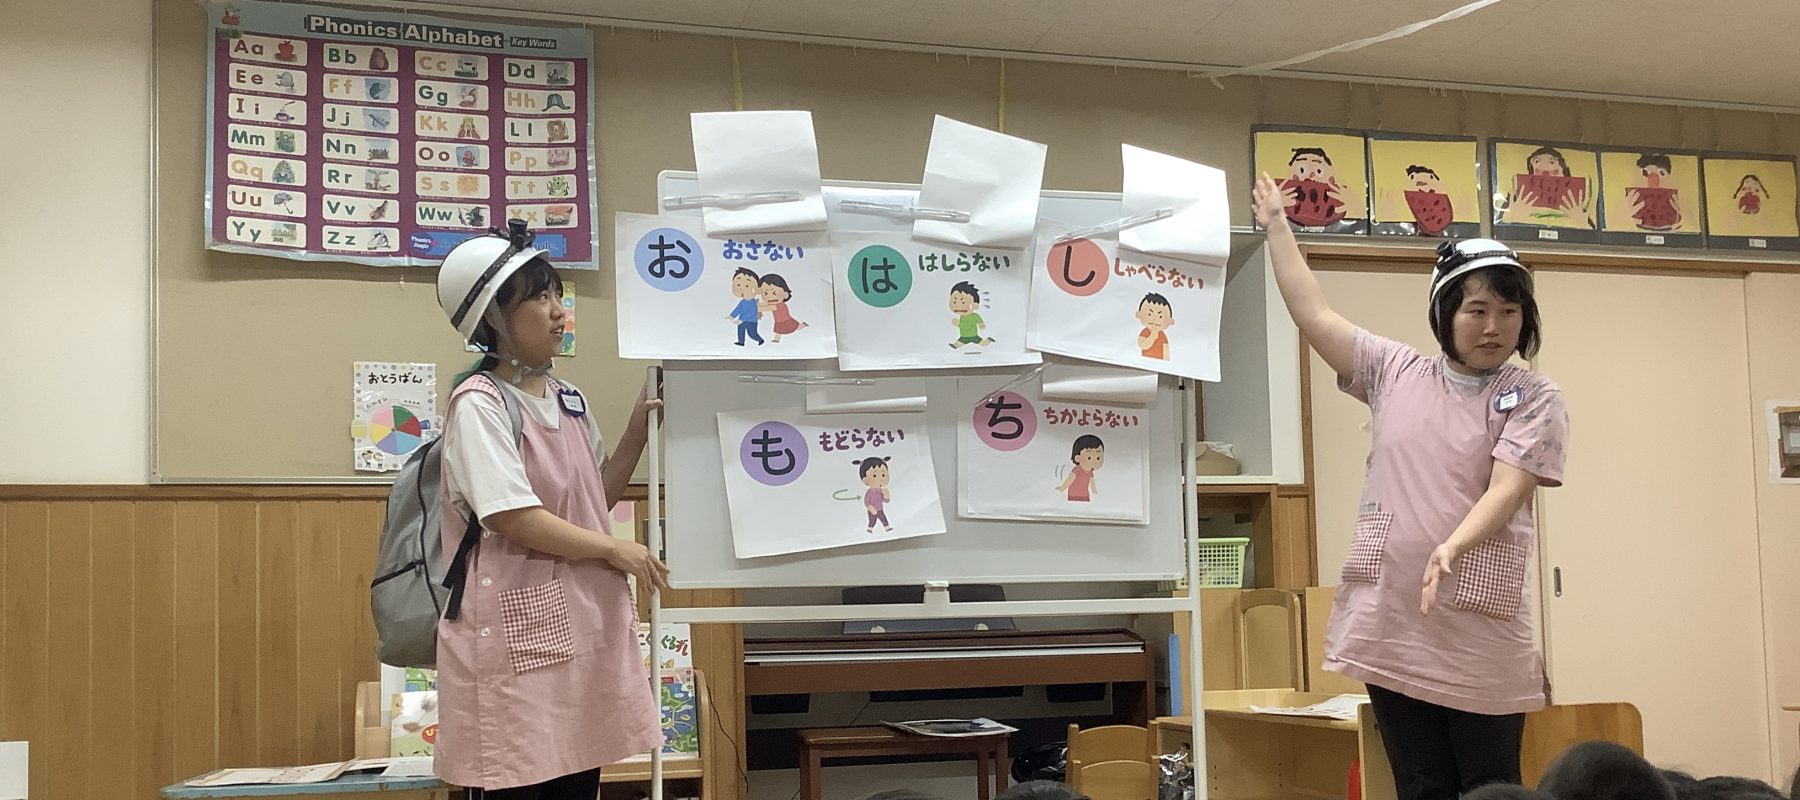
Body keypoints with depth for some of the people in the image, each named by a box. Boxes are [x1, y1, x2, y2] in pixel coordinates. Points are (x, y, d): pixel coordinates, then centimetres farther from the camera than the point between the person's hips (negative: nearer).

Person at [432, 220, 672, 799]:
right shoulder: (478, 404, -11)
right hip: (516, 629, -7)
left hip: (584, 620, 7)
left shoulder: (568, 400, 13)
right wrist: (614, 550, -9)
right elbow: (514, 518, -18)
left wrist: (638, 431, 7)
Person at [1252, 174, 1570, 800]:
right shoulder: (1397, 373, 9)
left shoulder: (1535, 398, 0)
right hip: (1393, 625, 3)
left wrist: (1452, 548, -30)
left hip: (1481, 635, -3)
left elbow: (1508, 489, -13)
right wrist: (1276, 226, 15)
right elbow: (1315, 315, 12)